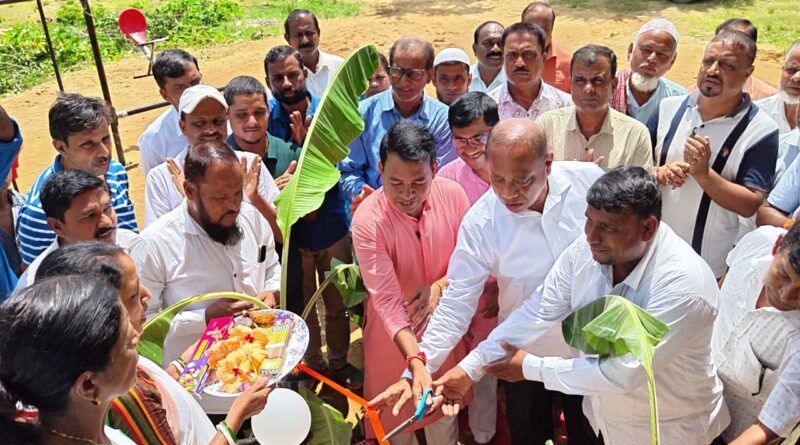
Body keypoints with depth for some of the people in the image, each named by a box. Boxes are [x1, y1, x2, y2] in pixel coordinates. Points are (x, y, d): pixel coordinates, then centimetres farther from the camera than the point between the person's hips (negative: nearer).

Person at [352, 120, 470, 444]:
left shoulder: (453, 195, -18)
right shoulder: (367, 220, -28)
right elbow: (388, 302, -31)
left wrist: (440, 286, -23)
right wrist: (416, 362, -41)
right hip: (394, 329, -2)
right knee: (397, 409, 20)